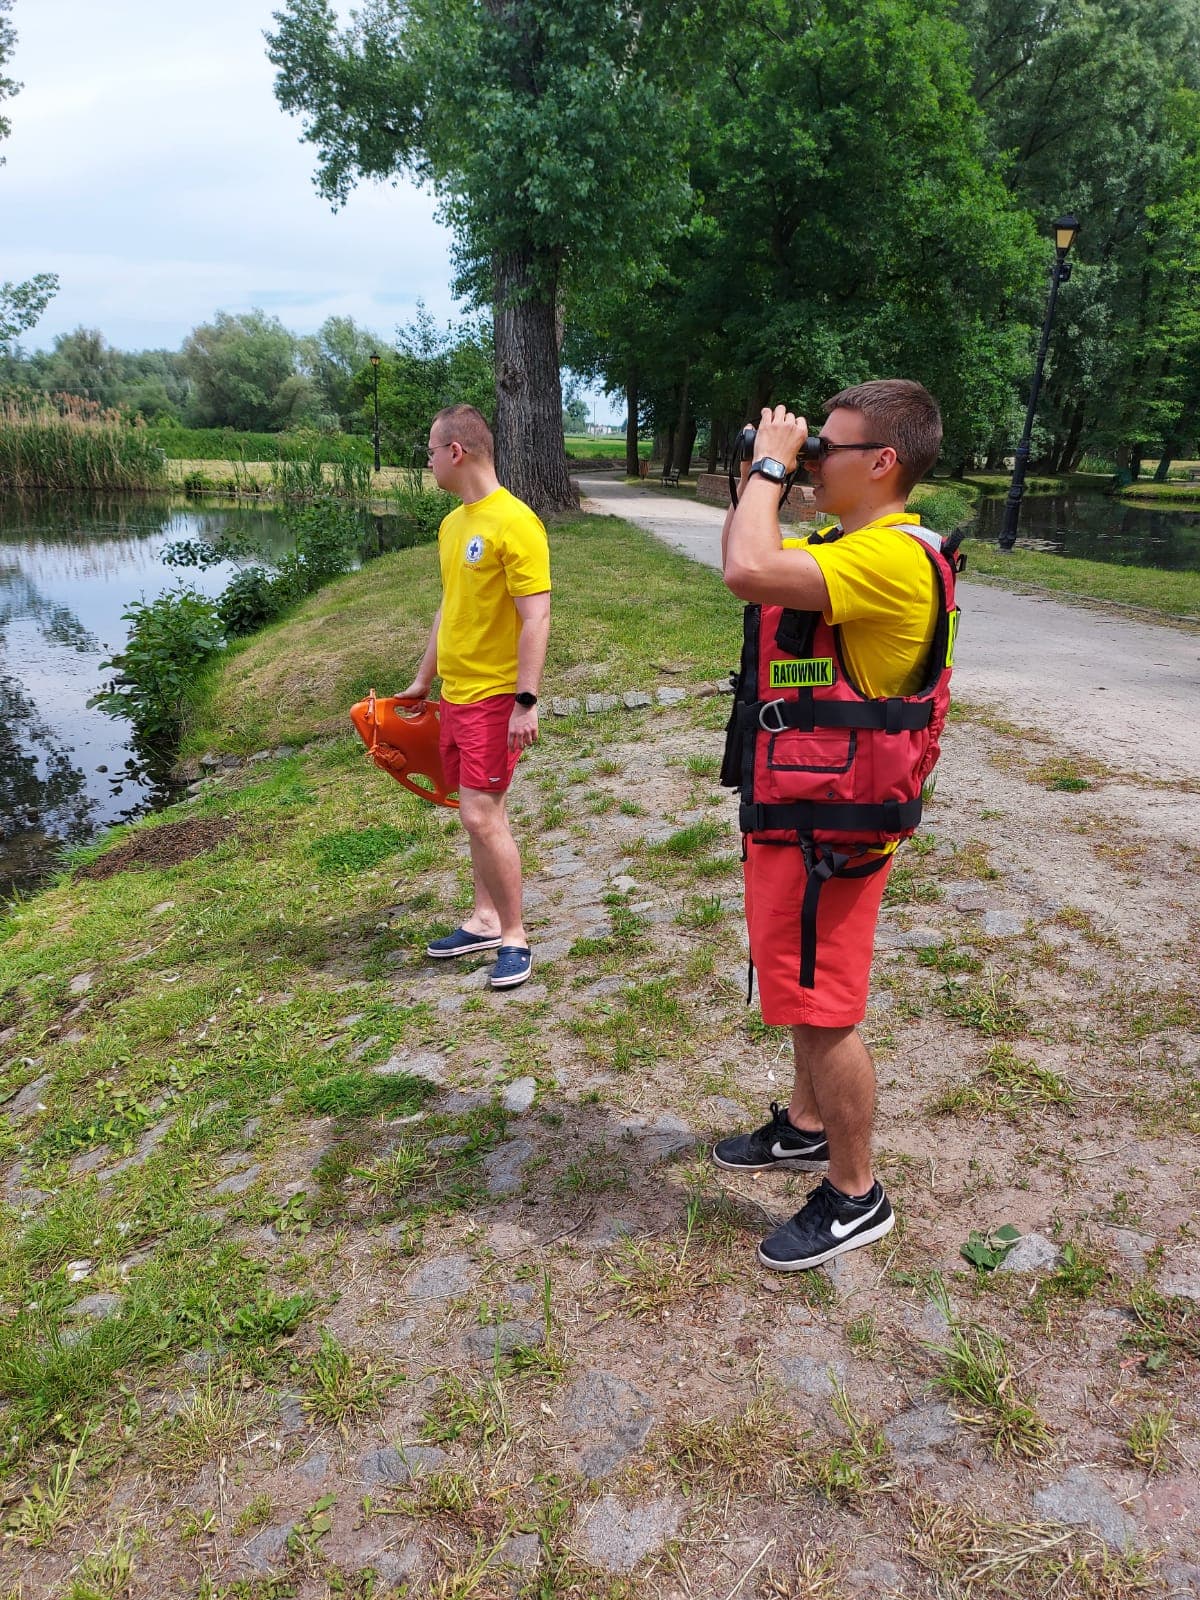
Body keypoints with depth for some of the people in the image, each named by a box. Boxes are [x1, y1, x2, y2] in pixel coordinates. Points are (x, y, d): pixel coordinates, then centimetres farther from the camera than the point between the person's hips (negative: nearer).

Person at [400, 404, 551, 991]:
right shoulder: (452, 524, 12)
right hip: (455, 694, 8)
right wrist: (423, 679, 26)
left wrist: (526, 702, -22)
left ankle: (514, 936, 7)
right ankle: (485, 920, 27)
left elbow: (536, 618, -18)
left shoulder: (514, 523, -14)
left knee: (482, 816, -8)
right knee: (479, 813, 14)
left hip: (495, 698, -8)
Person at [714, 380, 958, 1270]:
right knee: (802, 989, 23)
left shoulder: (891, 558, -22)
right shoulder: (845, 548, 12)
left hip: (831, 826, -10)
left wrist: (771, 467, -19)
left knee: (821, 1007, 0)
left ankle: (855, 1198, 19)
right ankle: (806, 1129, 43)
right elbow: (750, 566, 23)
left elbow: (749, 573, -35)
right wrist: (757, 480, 10)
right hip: (793, 809, 10)